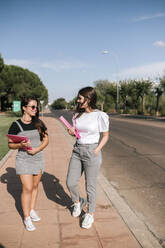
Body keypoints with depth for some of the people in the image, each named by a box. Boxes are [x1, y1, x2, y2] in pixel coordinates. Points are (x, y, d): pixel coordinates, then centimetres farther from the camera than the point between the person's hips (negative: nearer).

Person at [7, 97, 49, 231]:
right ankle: (27, 218, 11)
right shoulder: (16, 125, -6)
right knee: (27, 188, -4)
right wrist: (20, 145, -23)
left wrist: (37, 149, -13)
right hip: (23, 160, -3)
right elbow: (10, 144, -2)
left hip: (38, 158, 3)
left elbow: (46, 139, 3)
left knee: (35, 186, 13)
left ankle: (32, 210, 32)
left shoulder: (39, 123, 2)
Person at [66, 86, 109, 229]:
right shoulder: (78, 114, 5)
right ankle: (78, 202, 40)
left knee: (90, 186, 7)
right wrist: (72, 132, -5)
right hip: (77, 151, 6)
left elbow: (106, 135, -3)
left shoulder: (100, 116, -12)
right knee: (70, 183, 9)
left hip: (91, 152, -5)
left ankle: (90, 214, 30)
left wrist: (97, 150, -13)